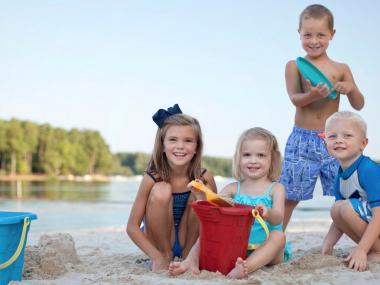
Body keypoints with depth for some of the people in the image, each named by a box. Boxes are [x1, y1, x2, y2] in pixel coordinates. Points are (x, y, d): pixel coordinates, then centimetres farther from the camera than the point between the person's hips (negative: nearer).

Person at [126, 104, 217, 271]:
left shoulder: (205, 179, -16)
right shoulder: (152, 179, -19)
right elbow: (132, 226, -17)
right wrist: (156, 257, -27)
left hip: (188, 241, 1)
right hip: (159, 242, -1)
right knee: (161, 191, -27)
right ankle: (164, 256, -8)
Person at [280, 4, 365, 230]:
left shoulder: (341, 69, 7)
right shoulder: (295, 66, 3)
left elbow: (359, 105, 6)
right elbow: (295, 99, -12)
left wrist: (351, 88, -15)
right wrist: (312, 95, -33)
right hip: (302, 139, -2)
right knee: (289, 197, 5)